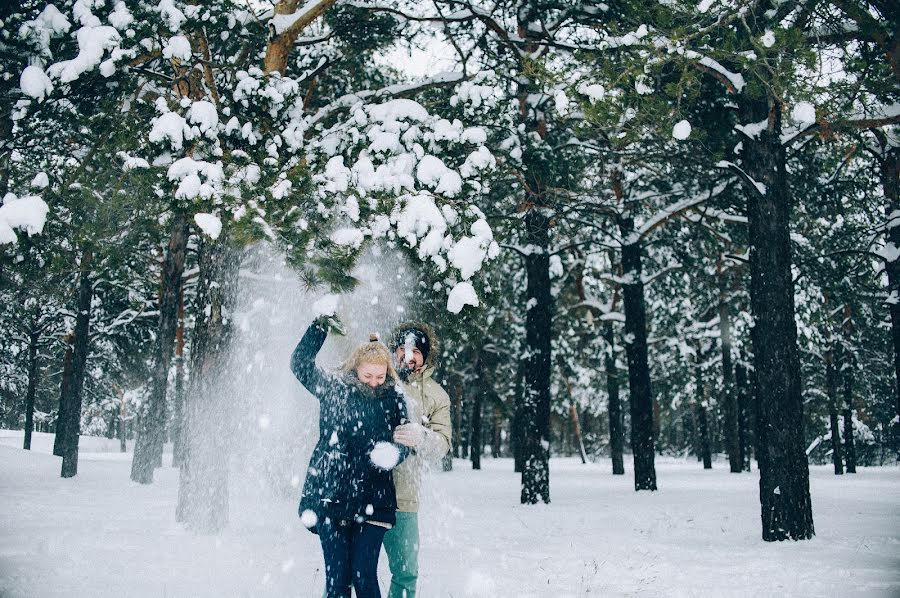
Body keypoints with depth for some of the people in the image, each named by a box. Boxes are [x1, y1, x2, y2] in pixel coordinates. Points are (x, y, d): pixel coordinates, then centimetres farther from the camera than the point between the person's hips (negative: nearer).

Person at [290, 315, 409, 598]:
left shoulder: (393, 400, 5)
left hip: (372, 500, 0)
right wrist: (321, 325, -3)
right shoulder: (333, 389, 4)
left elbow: (405, 441, 8)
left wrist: (393, 453, -15)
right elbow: (300, 363, 4)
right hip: (330, 497, 0)